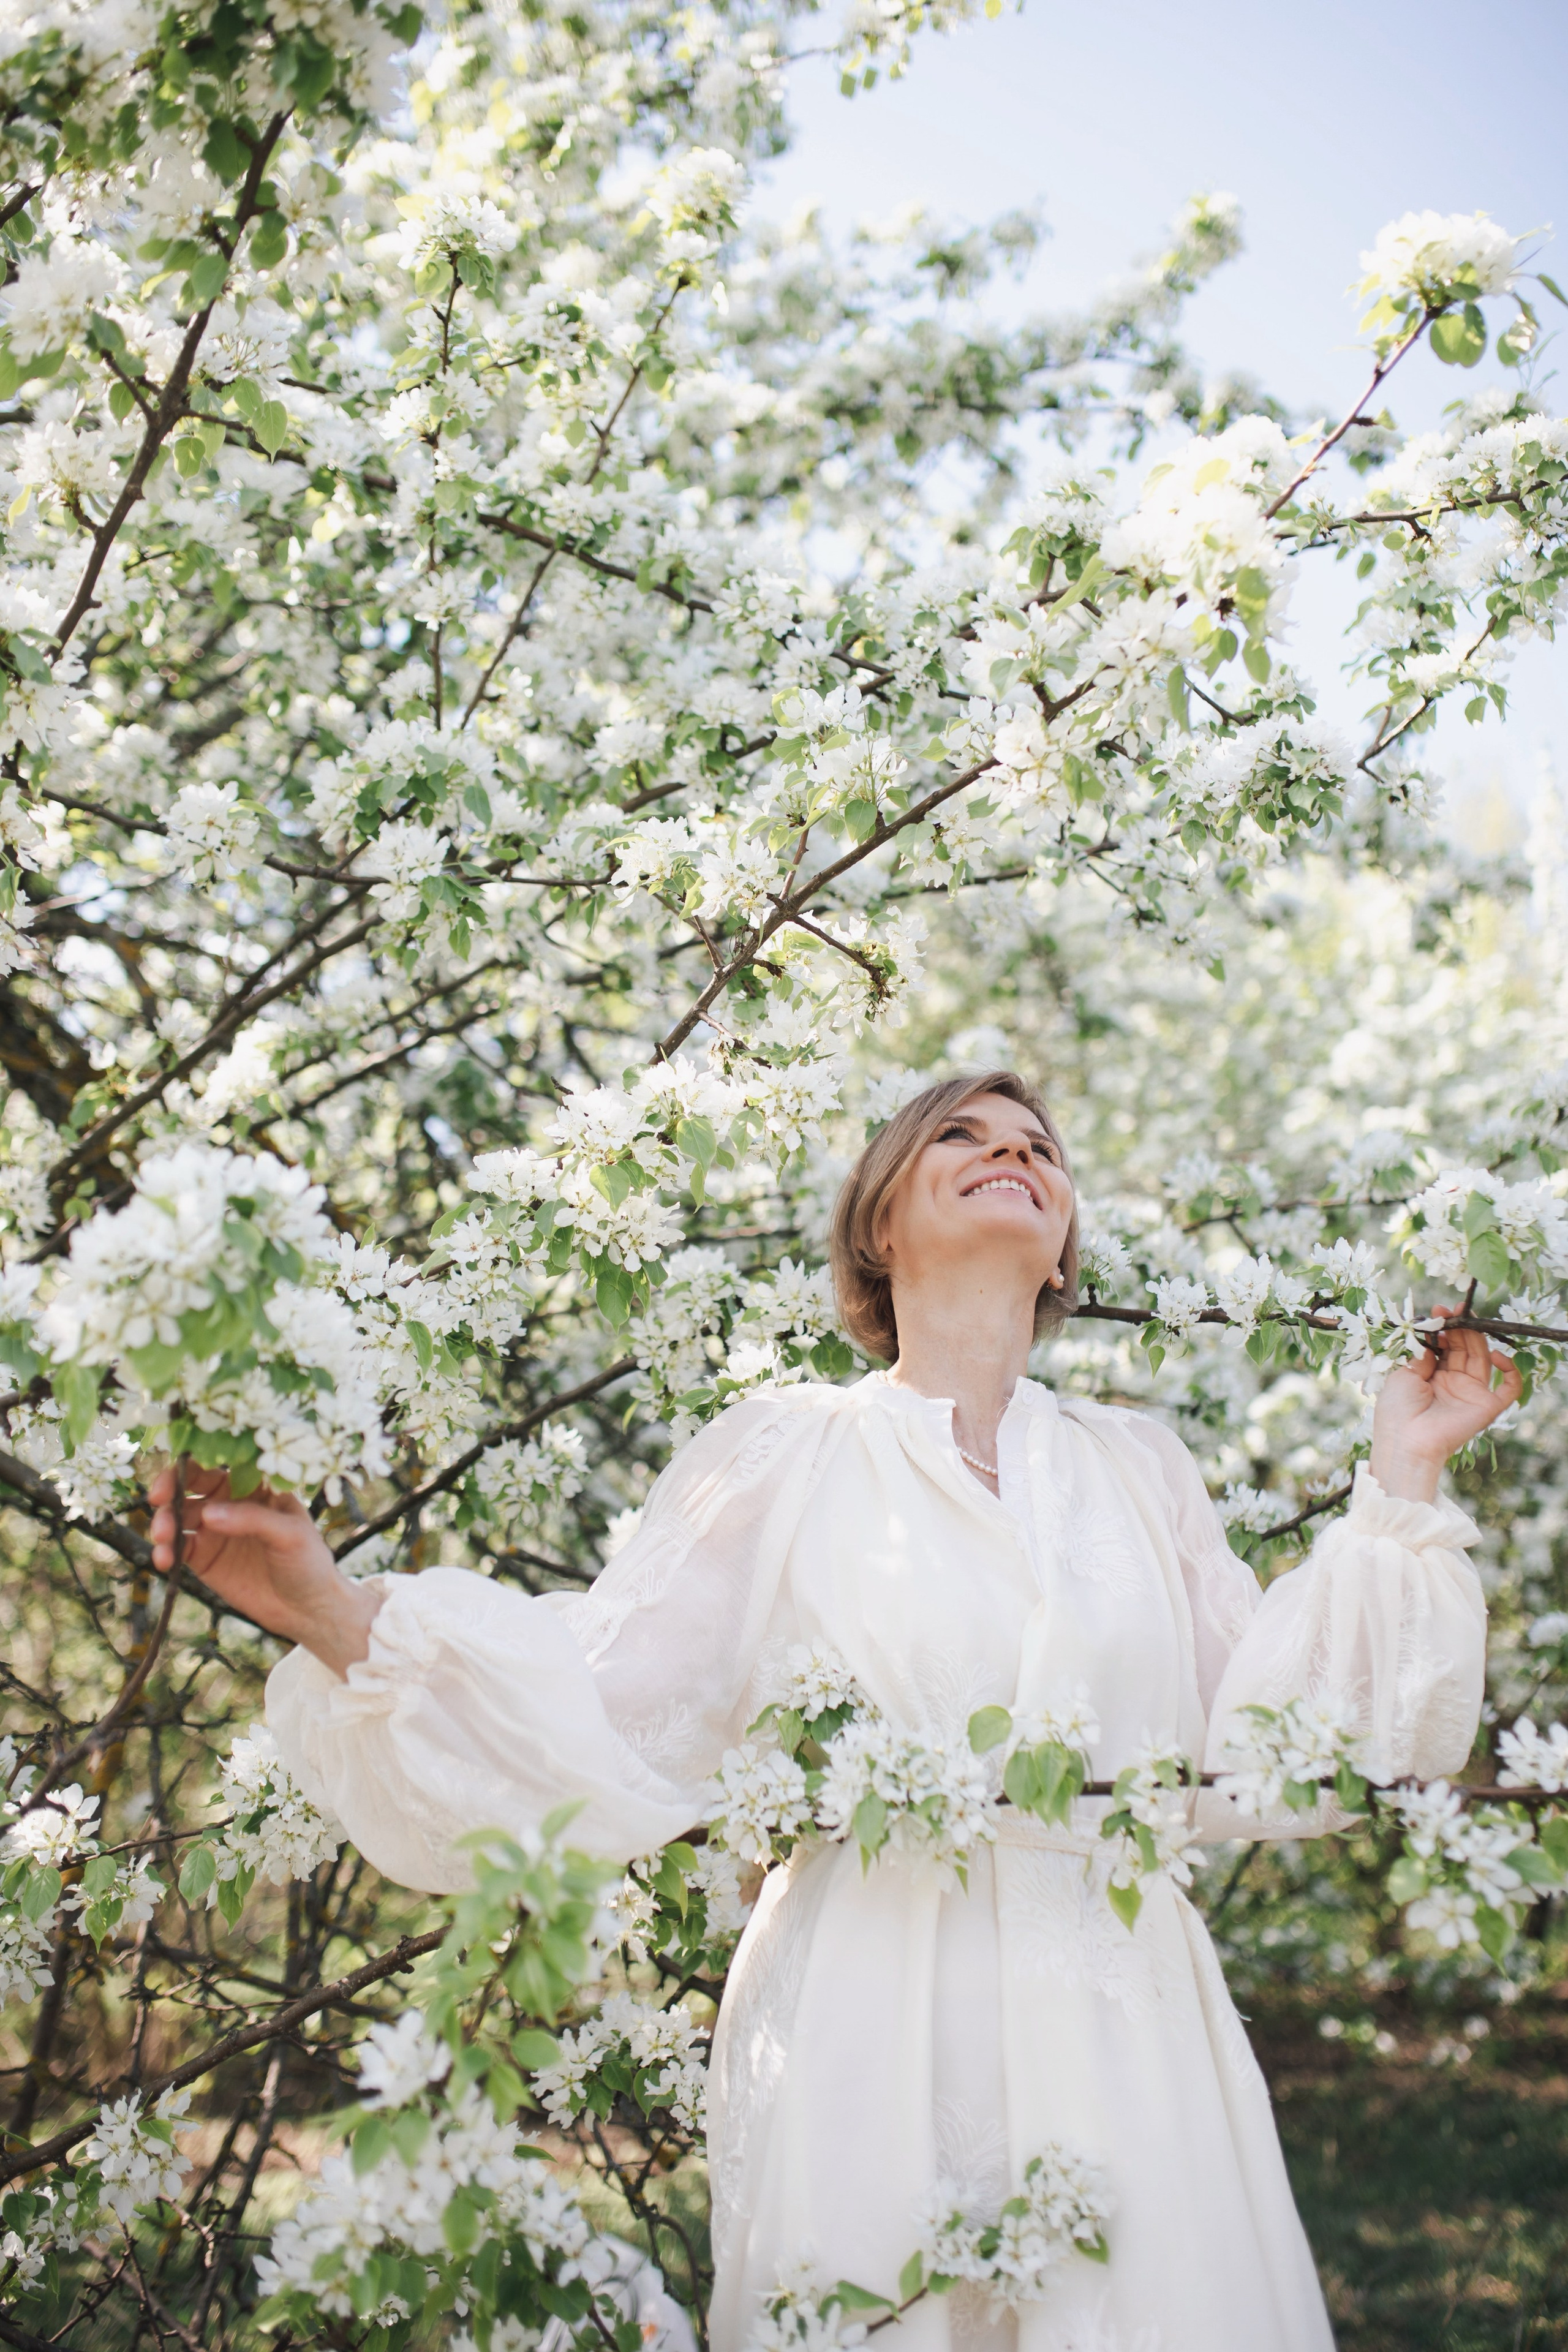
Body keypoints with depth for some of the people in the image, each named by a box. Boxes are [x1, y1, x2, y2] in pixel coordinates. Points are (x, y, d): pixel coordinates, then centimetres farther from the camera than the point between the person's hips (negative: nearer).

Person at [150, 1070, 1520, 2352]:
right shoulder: (790, 1454, 1)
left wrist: (1401, 1489, 7)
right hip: (874, 2040, -3)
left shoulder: (1139, 1468, 12)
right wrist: (327, 1605, -18)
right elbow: (600, 1722, -6)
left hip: (1126, 2037, 3)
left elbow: (1258, 1743, 6)